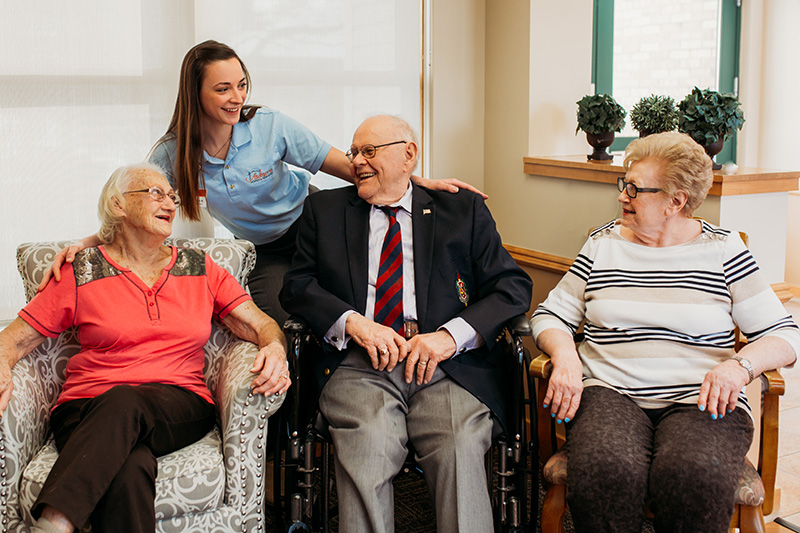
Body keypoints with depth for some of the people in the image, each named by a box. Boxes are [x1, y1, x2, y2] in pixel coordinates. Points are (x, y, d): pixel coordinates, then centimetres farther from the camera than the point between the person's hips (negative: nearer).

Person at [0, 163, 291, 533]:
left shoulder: (200, 269, 17)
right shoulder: (84, 273, 11)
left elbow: (261, 325, 13)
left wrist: (274, 349, -12)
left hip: (180, 406, 1)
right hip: (89, 409, -1)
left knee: (124, 402, -36)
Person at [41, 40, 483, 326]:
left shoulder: (271, 127, -14)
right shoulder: (171, 156, -10)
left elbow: (350, 167, -10)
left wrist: (419, 182, -18)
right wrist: (83, 243, -25)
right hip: (263, 256, 0)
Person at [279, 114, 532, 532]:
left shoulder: (464, 210, 17)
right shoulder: (325, 209, 21)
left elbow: (513, 286, 8)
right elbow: (297, 286, 12)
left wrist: (451, 334, -9)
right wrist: (353, 322, -8)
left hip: (448, 365, 0)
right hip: (360, 363, 1)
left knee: (460, 450, -30)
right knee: (367, 447, -31)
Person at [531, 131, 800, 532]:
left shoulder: (723, 250, 9)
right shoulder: (603, 245, 15)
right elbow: (550, 315, 16)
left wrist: (739, 365, -15)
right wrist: (565, 356, -6)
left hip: (700, 400, -1)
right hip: (610, 393, 1)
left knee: (694, 478, -35)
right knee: (605, 471, -35)